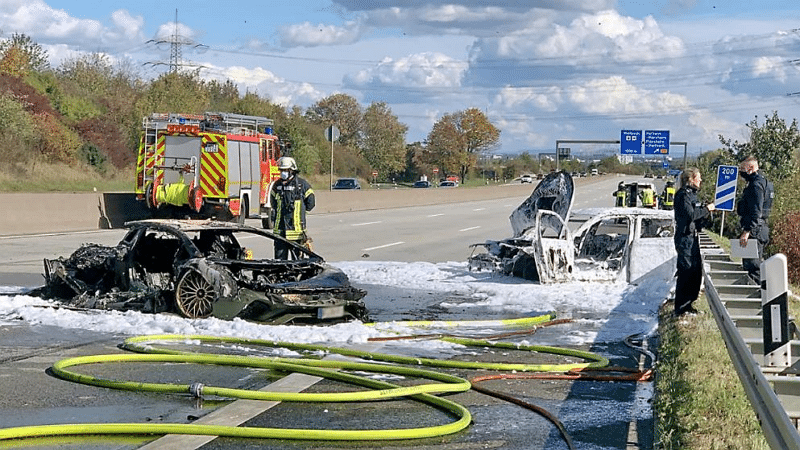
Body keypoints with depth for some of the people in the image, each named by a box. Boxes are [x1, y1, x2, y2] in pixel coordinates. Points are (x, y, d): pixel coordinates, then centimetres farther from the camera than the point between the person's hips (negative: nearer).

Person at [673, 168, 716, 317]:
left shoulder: (691, 193, 18)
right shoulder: (684, 194, -13)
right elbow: (690, 215, -21)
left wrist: (707, 209, 7)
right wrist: (706, 209, -12)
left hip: (692, 237, 11)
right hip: (685, 238, -11)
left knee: (697, 269, 13)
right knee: (687, 271, -9)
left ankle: (687, 304, 22)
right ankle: (681, 308, -4)